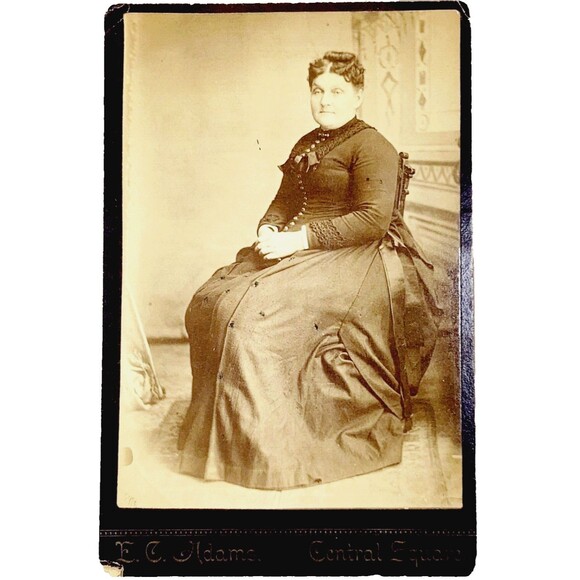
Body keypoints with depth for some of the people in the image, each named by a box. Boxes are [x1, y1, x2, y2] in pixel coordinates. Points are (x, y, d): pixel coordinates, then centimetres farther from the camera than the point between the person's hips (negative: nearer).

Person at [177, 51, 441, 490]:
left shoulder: (372, 146, -5)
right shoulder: (306, 145, 21)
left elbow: (374, 219, -16)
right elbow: (283, 201, 25)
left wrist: (304, 238, -21)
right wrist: (269, 230, 1)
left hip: (353, 257, -8)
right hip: (299, 248, 8)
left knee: (259, 312, -28)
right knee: (210, 302, -10)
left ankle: (270, 445, -13)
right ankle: (221, 430, 0)